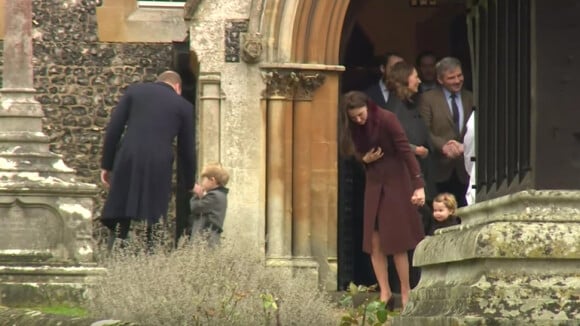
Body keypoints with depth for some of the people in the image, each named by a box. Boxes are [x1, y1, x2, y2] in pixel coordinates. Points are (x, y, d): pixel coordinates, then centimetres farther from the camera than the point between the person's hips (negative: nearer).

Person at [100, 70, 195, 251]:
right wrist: (190, 184, 26)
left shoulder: (134, 91, 14)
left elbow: (114, 128, 7)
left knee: (120, 224, 5)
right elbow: (186, 149, 15)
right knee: (151, 229, 3)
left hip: (127, 163, 1)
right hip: (159, 167, -1)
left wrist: (106, 165, 11)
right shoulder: (183, 106, 12)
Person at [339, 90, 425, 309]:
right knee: (374, 242, 0)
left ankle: (406, 293, 2)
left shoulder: (386, 119, -16)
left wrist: (418, 185, -25)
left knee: (396, 242, -5)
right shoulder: (355, 128, 3)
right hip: (373, 182, 6)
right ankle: (384, 292, 6)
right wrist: (364, 159, -8)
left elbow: (405, 151, -19)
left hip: (395, 181, -6)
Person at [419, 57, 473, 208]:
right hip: (440, 168, -3)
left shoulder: (470, 99, 12)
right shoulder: (428, 99, 1)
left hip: (464, 169, 3)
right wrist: (443, 145, -20)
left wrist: (463, 145, -11)